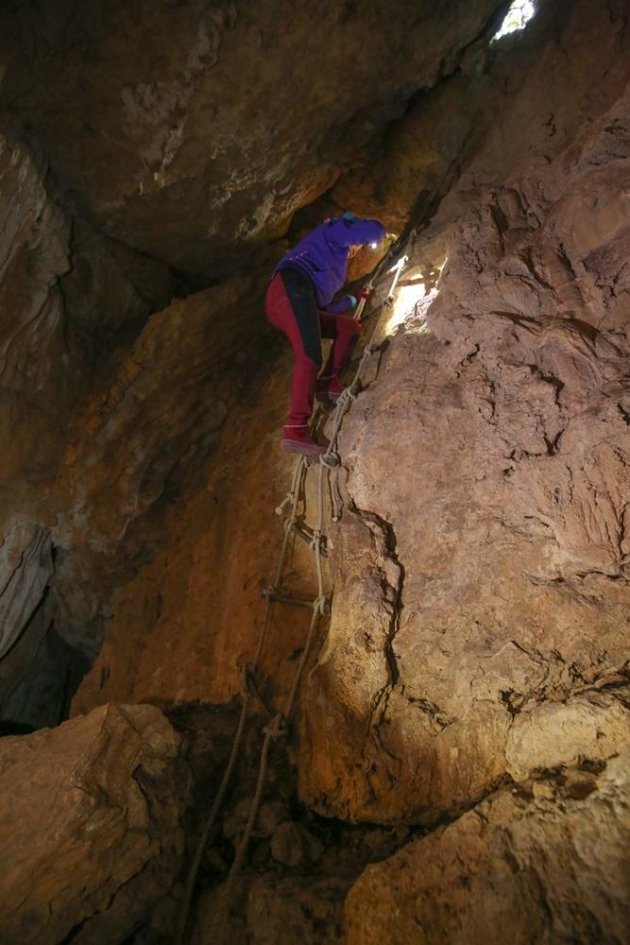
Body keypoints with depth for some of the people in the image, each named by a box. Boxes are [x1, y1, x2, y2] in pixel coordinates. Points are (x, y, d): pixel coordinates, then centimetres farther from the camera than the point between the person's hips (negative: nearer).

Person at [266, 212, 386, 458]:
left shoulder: (334, 260, 41)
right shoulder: (332, 231, 20)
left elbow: (325, 306, 38)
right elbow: (376, 230, 11)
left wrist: (353, 299, 51)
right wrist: (359, 224, 34)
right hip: (291, 286, -9)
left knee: (350, 327, 14)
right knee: (310, 355, -25)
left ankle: (327, 383, -3)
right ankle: (295, 429, -38)